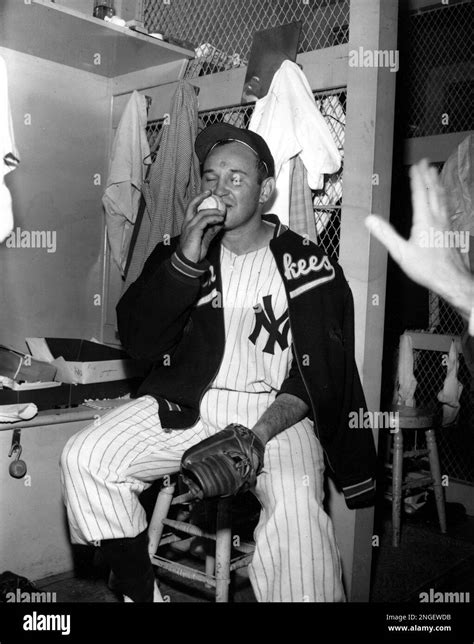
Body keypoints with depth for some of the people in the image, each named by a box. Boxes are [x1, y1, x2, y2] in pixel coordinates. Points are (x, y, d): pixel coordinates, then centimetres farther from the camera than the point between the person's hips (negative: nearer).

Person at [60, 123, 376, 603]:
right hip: (185, 405, 3)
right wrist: (186, 259, -13)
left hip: (275, 415, -3)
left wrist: (255, 436, -18)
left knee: (295, 505, -33)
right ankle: (141, 592, -4)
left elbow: (318, 373, -1)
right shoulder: (177, 251, 11)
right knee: (84, 458, -17)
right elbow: (138, 340, 0)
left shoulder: (309, 266, 4)